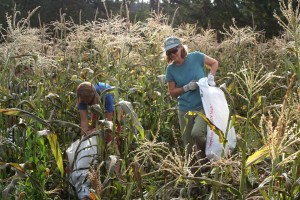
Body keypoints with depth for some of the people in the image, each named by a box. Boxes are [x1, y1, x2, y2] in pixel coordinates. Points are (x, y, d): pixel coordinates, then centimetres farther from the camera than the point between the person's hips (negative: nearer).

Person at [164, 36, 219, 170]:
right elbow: (172, 92, 2)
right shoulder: (171, 69, -2)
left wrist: (210, 77, -8)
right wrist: (186, 87, -14)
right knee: (189, 148, 6)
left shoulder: (196, 57, -7)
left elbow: (215, 63, 8)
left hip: (203, 105, -3)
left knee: (197, 133, -28)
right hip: (185, 110, 3)